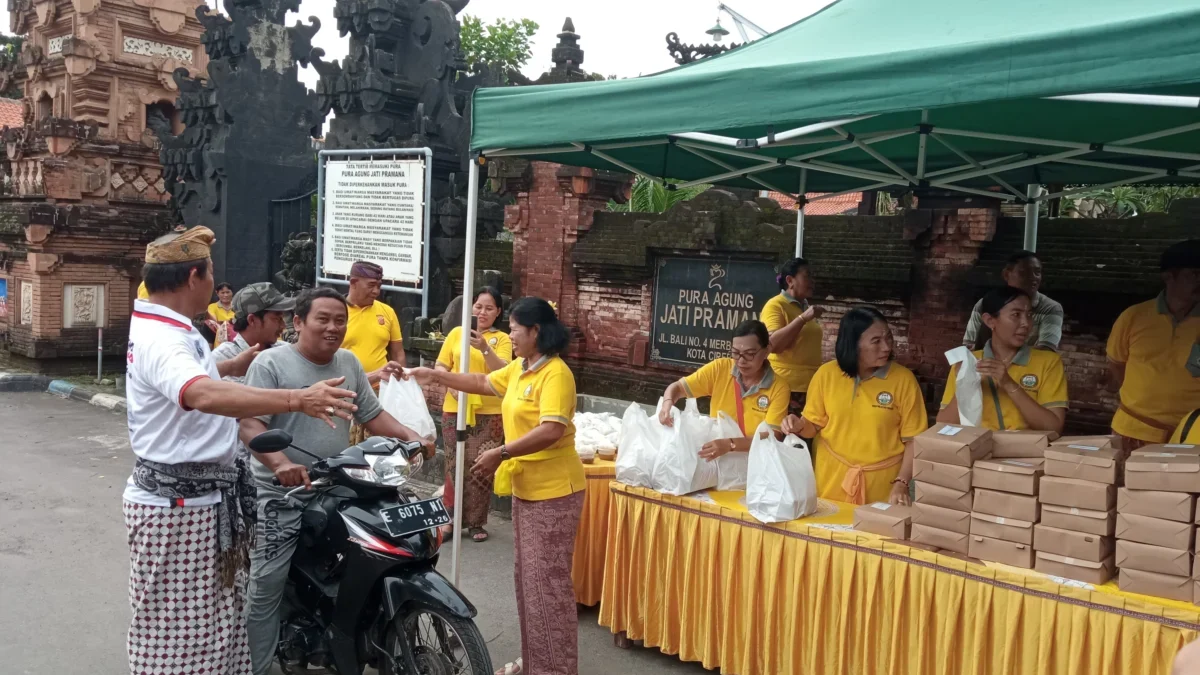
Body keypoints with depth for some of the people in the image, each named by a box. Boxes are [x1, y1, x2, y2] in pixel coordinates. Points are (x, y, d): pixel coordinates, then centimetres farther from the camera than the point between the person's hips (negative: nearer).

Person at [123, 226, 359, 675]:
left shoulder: (162, 328, 12)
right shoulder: (161, 339, -24)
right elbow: (205, 395, -46)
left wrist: (233, 365, 41)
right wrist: (297, 400, -54)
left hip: (201, 499, 11)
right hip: (177, 506, -11)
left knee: (210, 627, 20)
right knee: (177, 637, 0)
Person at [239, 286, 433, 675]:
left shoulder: (349, 363, 9)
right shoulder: (271, 363, -10)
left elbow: (372, 415, 13)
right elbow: (249, 423, -19)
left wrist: (410, 437, -4)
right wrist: (280, 463, -35)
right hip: (281, 495, -6)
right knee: (266, 586, -3)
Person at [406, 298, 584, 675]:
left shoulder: (556, 374, -19)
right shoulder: (519, 369, 11)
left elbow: (551, 431, -29)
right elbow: (483, 383, 25)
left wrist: (501, 453, -26)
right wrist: (434, 376, 18)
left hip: (553, 492, -10)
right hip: (525, 489, 10)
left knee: (548, 581, -5)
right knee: (527, 577, 17)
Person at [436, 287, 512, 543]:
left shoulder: (502, 339, 2)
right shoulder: (457, 333, 7)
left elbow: (502, 372, -12)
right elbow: (441, 366, 7)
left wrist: (484, 347, -26)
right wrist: (452, 385, -11)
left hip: (489, 413, -1)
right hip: (455, 410, 1)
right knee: (456, 466, 8)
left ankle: (476, 522, 14)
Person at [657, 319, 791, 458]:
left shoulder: (779, 387, -10)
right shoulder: (719, 368, -3)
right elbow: (677, 388, 3)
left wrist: (730, 445, -33)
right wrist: (667, 404, -20)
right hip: (714, 456, 2)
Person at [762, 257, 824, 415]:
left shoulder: (805, 306, 16)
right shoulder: (775, 305, -9)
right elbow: (772, 344, -23)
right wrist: (803, 318, -23)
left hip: (810, 386, 8)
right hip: (786, 387, -8)